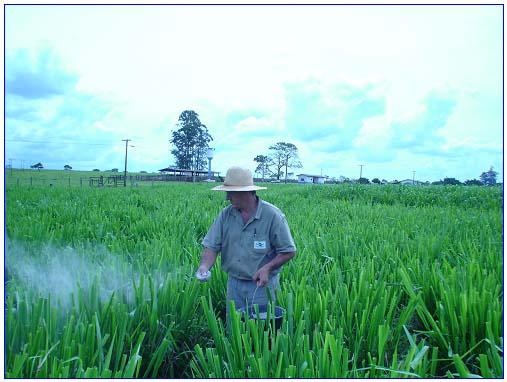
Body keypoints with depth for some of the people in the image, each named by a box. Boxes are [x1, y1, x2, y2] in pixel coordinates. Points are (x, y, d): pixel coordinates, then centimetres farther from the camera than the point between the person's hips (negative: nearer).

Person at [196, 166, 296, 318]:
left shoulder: (272, 215, -13)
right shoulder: (225, 214, -2)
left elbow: (289, 251, -8)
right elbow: (212, 246, -3)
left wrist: (267, 267, -20)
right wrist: (204, 266, -21)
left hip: (262, 284, -4)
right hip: (234, 283, 4)